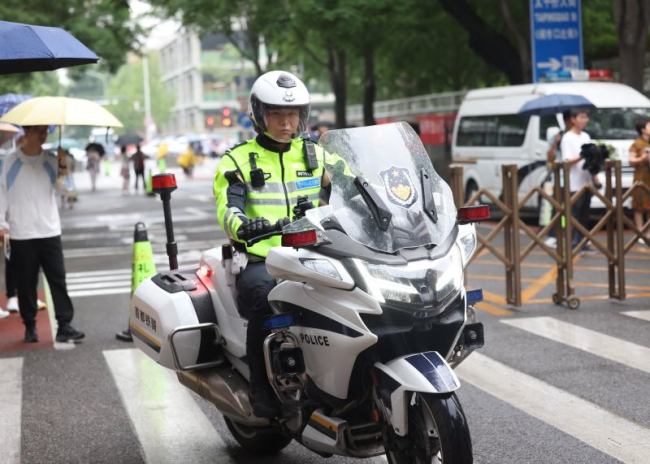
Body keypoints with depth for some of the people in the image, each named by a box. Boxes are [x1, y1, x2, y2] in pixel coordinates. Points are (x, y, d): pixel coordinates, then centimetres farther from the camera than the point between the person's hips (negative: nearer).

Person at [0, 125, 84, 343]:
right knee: (26, 282, 4)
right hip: (21, 234, -1)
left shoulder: (51, 160, 6)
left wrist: (63, 168, -18)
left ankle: (64, 326, 0)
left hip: (50, 232, 1)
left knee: (58, 279, -2)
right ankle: (30, 326, 15)